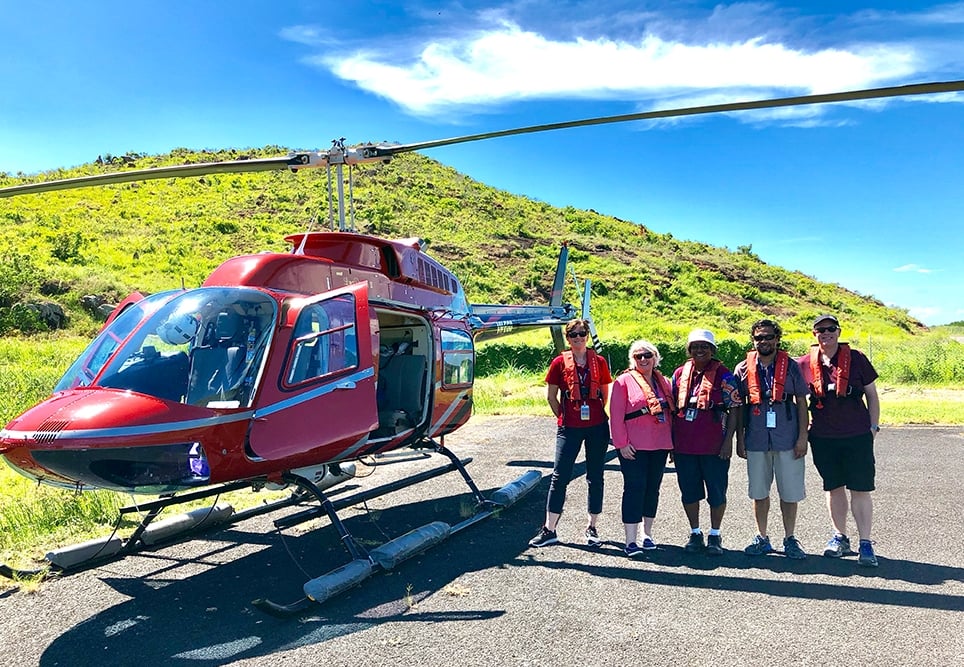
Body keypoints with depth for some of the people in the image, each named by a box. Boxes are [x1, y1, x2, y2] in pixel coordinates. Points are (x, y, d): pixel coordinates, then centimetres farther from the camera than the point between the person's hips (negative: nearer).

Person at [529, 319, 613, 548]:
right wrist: (564, 417, 4)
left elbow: (605, 394, 14)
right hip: (569, 428, -2)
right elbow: (551, 396, 5)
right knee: (559, 476, 0)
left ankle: (592, 528, 22)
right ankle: (549, 530, 9)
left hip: (597, 426, 2)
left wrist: (596, 413, 8)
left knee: (595, 477, 9)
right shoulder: (560, 363, -1)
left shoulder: (599, 362, 4)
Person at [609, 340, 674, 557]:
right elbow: (616, 415, -7)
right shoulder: (624, 381, -3)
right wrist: (621, 443, -13)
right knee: (635, 488, -6)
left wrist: (671, 441, 11)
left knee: (652, 488, 12)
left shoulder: (663, 383, 14)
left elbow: (670, 413, 17)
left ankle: (647, 533, 26)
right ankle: (631, 541, -2)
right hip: (633, 447, -5)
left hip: (659, 446, 5)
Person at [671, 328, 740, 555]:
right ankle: (695, 534, 26)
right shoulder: (680, 373, 8)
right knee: (689, 491, 10)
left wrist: (728, 440, -10)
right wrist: (672, 441, 10)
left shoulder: (724, 375, -2)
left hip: (714, 446, -3)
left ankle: (715, 536, 23)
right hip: (684, 446, 3)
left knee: (717, 492, 6)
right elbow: (673, 409, 13)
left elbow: (734, 410, -3)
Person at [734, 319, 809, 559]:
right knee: (759, 492, 9)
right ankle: (762, 538, 23)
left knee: (789, 492, 6)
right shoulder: (743, 369, 5)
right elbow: (739, 407, 9)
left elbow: (801, 402, 4)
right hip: (756, 440, 1)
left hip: (787, 439, -1)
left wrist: (803, 436, -3)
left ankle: (790, 539, 22)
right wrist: (739, 439, 6)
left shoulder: (791, 366, 3)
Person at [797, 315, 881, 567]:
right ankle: (840, 537, 26)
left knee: (860, 489, 0)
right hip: (823, 437, 2)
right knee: (834, 488, 13)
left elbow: (872, 395, 5)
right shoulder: (805, 364, 1)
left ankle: (865, 544, 7)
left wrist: (873, 426, 1)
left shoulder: (856, 359, -2)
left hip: (857, 435, -2)